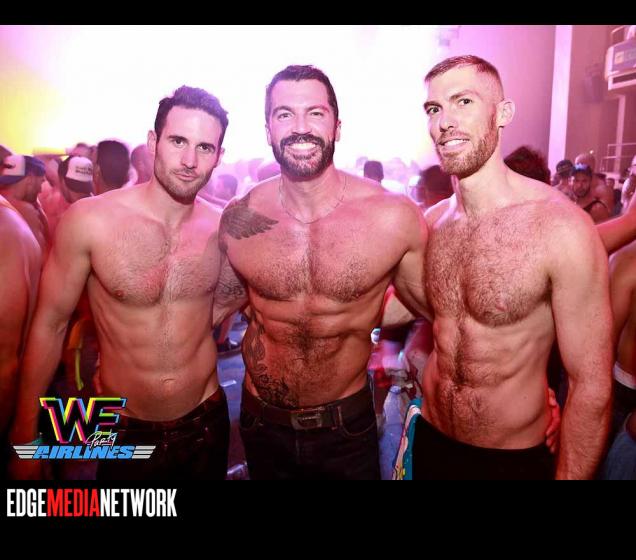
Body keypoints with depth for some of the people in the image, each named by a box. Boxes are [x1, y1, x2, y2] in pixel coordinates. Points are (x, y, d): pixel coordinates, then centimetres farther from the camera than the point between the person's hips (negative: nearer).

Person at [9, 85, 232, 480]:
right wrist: (25, 436, -2)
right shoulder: (89, 220, -16)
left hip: (208, 423, 3)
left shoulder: (222, 228, -9)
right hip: (125, 432, -2)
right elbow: (49, 325, -7)